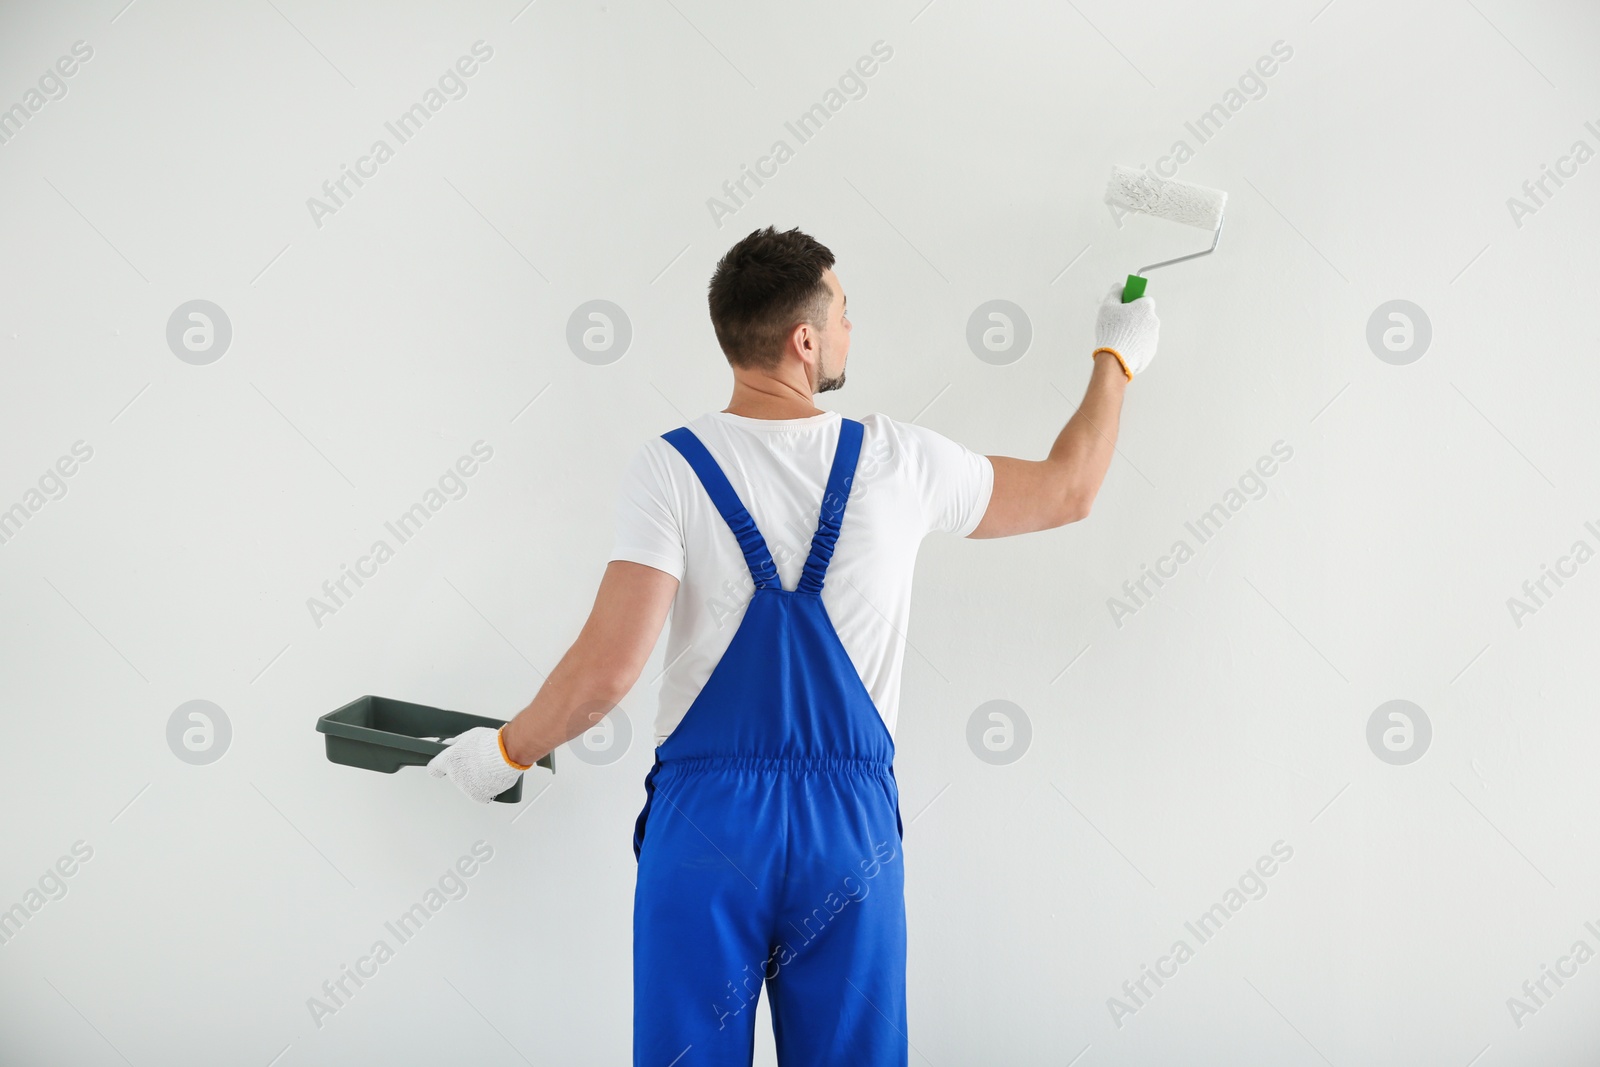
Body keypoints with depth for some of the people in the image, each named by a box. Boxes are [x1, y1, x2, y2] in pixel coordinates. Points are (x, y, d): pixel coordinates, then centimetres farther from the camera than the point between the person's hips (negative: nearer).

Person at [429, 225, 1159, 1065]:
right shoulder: (898, 462, 0)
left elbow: (608, 669, -14)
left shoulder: (671, 468, -7)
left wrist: (506, 751, 4)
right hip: (852, 823, 1)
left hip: (704, 816, -1)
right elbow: (1068, 491, 16)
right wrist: (1116, 359, 33)